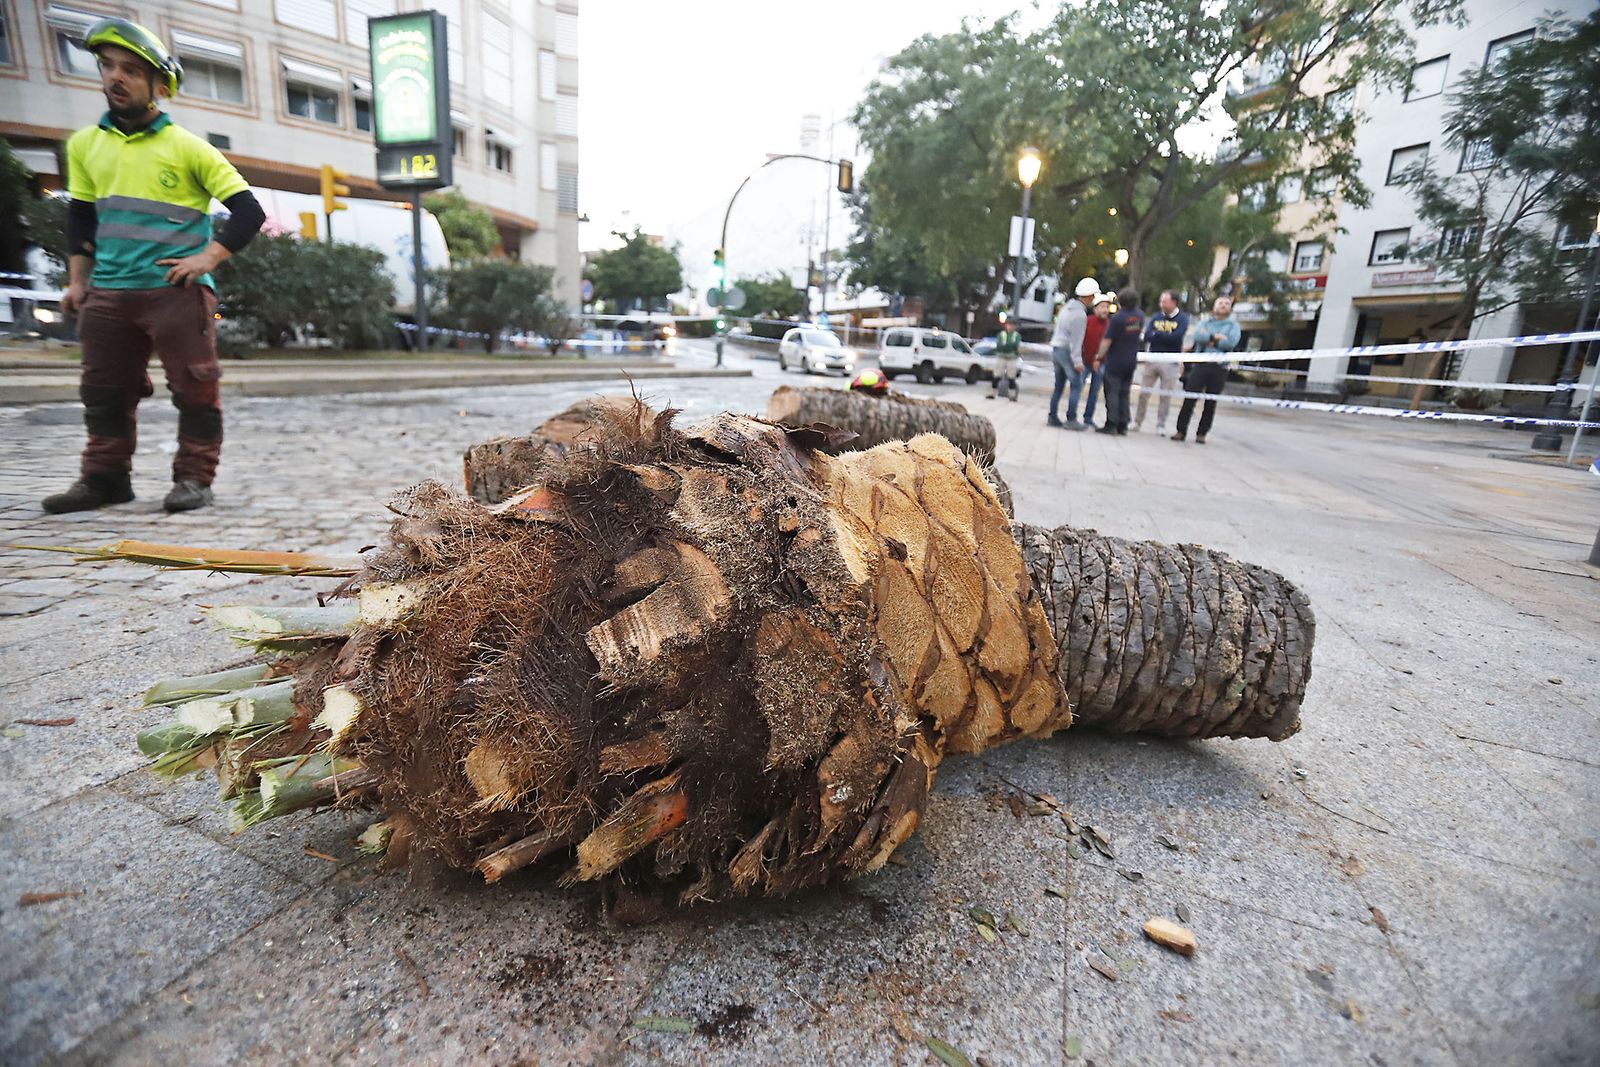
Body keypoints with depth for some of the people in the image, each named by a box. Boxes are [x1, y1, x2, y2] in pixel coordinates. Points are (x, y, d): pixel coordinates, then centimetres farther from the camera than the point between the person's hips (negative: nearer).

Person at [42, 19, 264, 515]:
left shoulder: (188, 147, -1)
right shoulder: (84, 144, 14)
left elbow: (248, 211, -5)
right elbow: (80, 217, 21)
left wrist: (209, 257, -13)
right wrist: (77, 279, 15)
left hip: (177, 291, -6)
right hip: (107, 293, 6)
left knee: (194, 387, -4)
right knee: (104, 391, 10)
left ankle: (193, 477, 6)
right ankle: (105, 478, 20)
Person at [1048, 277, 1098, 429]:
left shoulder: (1067, 306, 11)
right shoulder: (1080, 315, -15)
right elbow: (1076, 340, -18)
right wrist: (1077, 361, -17)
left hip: (1056, 349, 9)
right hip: (1067, 351, -9)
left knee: (1059, 385, 13)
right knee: (1077, 385, -5)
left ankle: (1052, 417, 13)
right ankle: (1071, 419, -9)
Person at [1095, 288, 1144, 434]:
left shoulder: (1117, 318, -16)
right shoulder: (1140, 316, 3)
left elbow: (1106, 341, -17)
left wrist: (1099, 357, -10)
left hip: (1115, 362, -6)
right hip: (1131, 361, 6)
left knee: (1112, 393, -1)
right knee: (1124, 394, 11)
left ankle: (1111, 424, -4)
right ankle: (1123, 426, 13)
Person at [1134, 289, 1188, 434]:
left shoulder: (1182, 318, 0)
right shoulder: (1155, 317, 9)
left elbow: (1177, 338, -16)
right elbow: (1146, 336, -5)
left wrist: (1156, 334, -9)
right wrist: (1166, 337, -16)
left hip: (1170, 363, -3)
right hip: (1151, 360, 3)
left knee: (1166, 396, 2)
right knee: (1143, 393, 4)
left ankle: (1160, 426, 9)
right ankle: (1137, 422, 13)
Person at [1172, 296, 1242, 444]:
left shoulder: (1233, 326, 11)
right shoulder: (1204, 322, 14)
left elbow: (1231, 343, -10)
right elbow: (1197, 336, -8)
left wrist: (1209, 339, -5)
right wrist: (1217, 337, -10)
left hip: (1219, 368, 0)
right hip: (1200, 364, 0)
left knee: (1211, 403, 2)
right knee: (1189, 399, -6)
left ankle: (1201, 433, 8)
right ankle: (1181, 431, 0)